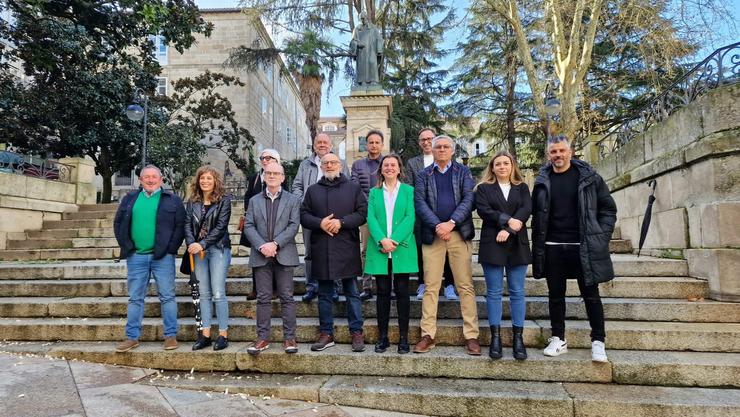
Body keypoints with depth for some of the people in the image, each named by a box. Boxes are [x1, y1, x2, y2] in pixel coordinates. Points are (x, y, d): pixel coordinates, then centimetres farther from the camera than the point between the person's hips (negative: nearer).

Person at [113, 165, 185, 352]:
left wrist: (170, 249, -8)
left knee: (167, 296, 2)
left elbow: (181, 225, -2)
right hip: (136, 256, 3)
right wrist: (126, 245, 2)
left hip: (162, 256, -3)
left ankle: (171, 335, 10)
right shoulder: (130, 199, 12)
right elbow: (118, 223, 13)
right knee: (135, 298, 9)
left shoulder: (172, 200, 3)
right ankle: (132, 337, 18)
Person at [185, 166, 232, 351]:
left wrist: (202, 244, -15)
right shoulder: (192, 201, 11)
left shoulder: (224, 200, -2)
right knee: (204, 293, 7)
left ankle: (223, 334, 2)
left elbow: (220, 226, -9)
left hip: (218, 249, -4)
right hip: (198, 250, 4)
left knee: (218, 293, -6)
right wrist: (191, 243, -12)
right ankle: (205, 334, 13)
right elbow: (187, 224, 5)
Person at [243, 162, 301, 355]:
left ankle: (289, 337, 7)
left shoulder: (293, 200, 7)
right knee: (263, 298, 6)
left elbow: (294, 225, -4)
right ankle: (263, 338, 13)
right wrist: (262, 246, -12)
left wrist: (275, 243, -15)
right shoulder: (254, 201, 13)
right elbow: (248, 226, 4)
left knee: (287, 297, 1)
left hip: (284, 255, -2)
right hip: (260, 256, 2)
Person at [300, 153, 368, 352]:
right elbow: (303, 215, 7)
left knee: (352, 293, 5)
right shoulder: (313, 190, 13)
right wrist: (320, 223, -11)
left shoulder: (353, 188, 6)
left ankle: (357, 332, 13)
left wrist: (341, 222, -14)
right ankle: (326, 333, 20)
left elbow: (362, 213, -2)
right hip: (321, 249, 3)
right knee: (324, 294, 10)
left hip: (347, 248, -2)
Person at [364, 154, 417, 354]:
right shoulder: (374, 192, 12)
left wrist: (395, 240, -15)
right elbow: (371, 218, 1)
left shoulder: (409, 191, 7)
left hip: (402, 248, -1)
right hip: (379, 249, 2)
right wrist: (382, 240, -15)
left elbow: (410, 218, -4)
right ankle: (382, 336, 14)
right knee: (382, 292, 5)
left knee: (402, 291, 2)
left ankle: (403, 337, 11)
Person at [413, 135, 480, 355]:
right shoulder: (423, 175, 12)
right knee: (430, 287, 2)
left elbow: (468, 199, -1)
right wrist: (437, 226, -14)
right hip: (432, 234, 1)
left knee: (466, 286, 1)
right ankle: (428, 335, 9)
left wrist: (451, 223, -14)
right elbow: (420, 203, -1)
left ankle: (471, 335, 8)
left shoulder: (463, 172, 11)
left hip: (459, 234, 0)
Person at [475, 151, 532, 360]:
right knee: (494, 292, 1)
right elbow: (483, 210, -7)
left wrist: (508, 230, -16)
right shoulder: (484, 188, 9)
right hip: (492, 244, -1)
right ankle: (495, 337, 7)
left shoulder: (522, 188, 13)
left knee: (517, 292, 3)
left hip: (517, 244, 2)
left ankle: (518, 338, 9)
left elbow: (526, 209, -3)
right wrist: (508, 220, -17)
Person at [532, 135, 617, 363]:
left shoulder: (589, 177, 0)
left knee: (591, 295, 5)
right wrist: (538, 247, 5)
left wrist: (601, 238, -4)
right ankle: (558, 340, 22)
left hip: (584, 247, -2)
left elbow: (608, 208, 4)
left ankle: (598, 342, 18)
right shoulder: (543, 181, 6)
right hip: (552, 248, 2)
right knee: (555, 295, 10)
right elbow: (537, 216, 10)